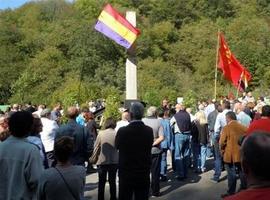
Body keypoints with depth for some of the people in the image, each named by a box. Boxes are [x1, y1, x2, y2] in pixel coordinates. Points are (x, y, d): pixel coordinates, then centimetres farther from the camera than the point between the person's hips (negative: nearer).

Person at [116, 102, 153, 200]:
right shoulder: (149, 131, -8)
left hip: (126, 174, -2)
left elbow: (117, 146, 0)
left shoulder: (122, 131, -16)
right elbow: (149, 146, 5)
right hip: (143, 175, 2)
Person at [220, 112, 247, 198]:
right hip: (242, 154, 5)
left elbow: (222, 142, -13)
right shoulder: (243, 127, 2)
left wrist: (222, 151, 4)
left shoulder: (226, 128, -12)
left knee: (231, 174, 3)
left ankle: (231, 193, 10)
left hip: (230, 155, -5)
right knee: (242, 173, 14)